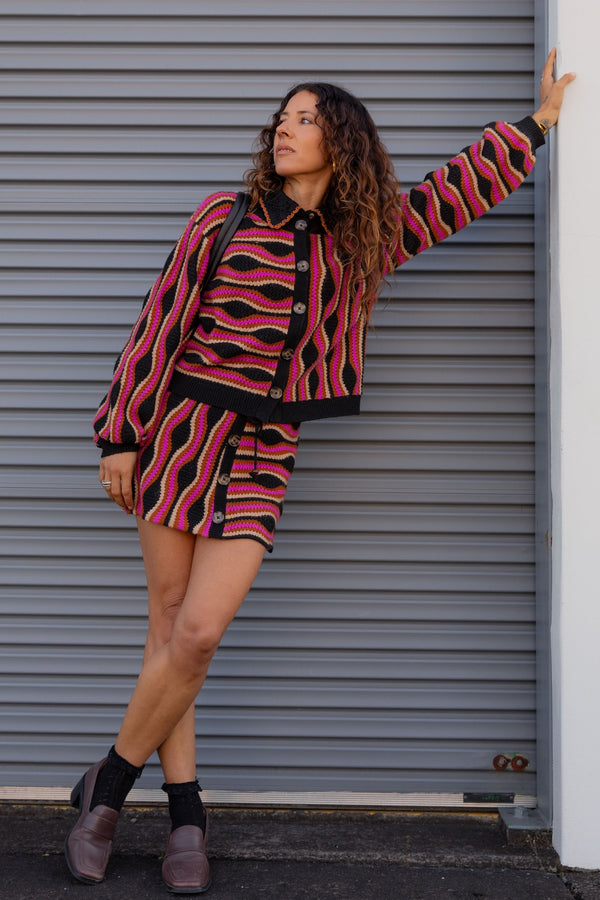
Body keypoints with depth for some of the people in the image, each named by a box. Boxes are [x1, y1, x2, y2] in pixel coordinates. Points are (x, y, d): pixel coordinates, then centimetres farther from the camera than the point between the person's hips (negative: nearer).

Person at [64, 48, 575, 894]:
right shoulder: (224, 218, 2)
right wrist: (121, 433, -1)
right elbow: (160, 323, 1)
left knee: (198, 632, -11)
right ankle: (185, 816, 13)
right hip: (182, 434, -1)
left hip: (264, 456, 1)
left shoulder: (358, 242, 10)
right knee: (170, 630, 1)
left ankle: (108, 786, 9)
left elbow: (454, 191, 18)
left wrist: (535, 125, 21)